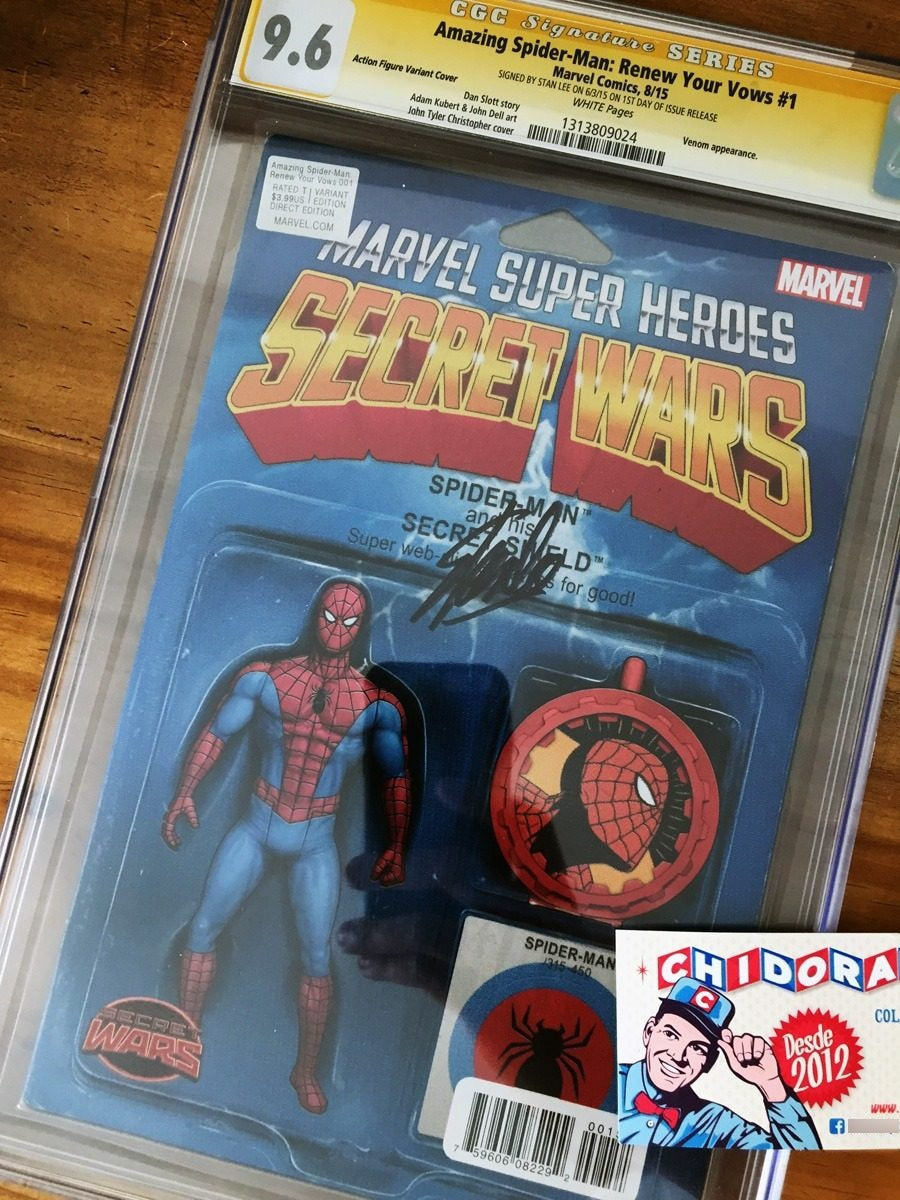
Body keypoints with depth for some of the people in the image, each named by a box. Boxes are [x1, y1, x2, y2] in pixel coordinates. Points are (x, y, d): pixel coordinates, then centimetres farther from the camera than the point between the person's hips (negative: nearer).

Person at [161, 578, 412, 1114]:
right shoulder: (265, 678, -4)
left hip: (316, 842, -1)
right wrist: (186, 793, -5)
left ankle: (306, 1070, 19)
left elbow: (396, 777, 4)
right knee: (203, 931, 5)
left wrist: (397, 848, 6)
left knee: (317, 960, 0)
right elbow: (216, 734, 3)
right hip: (257, 827, 1)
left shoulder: (376, 704, -6)